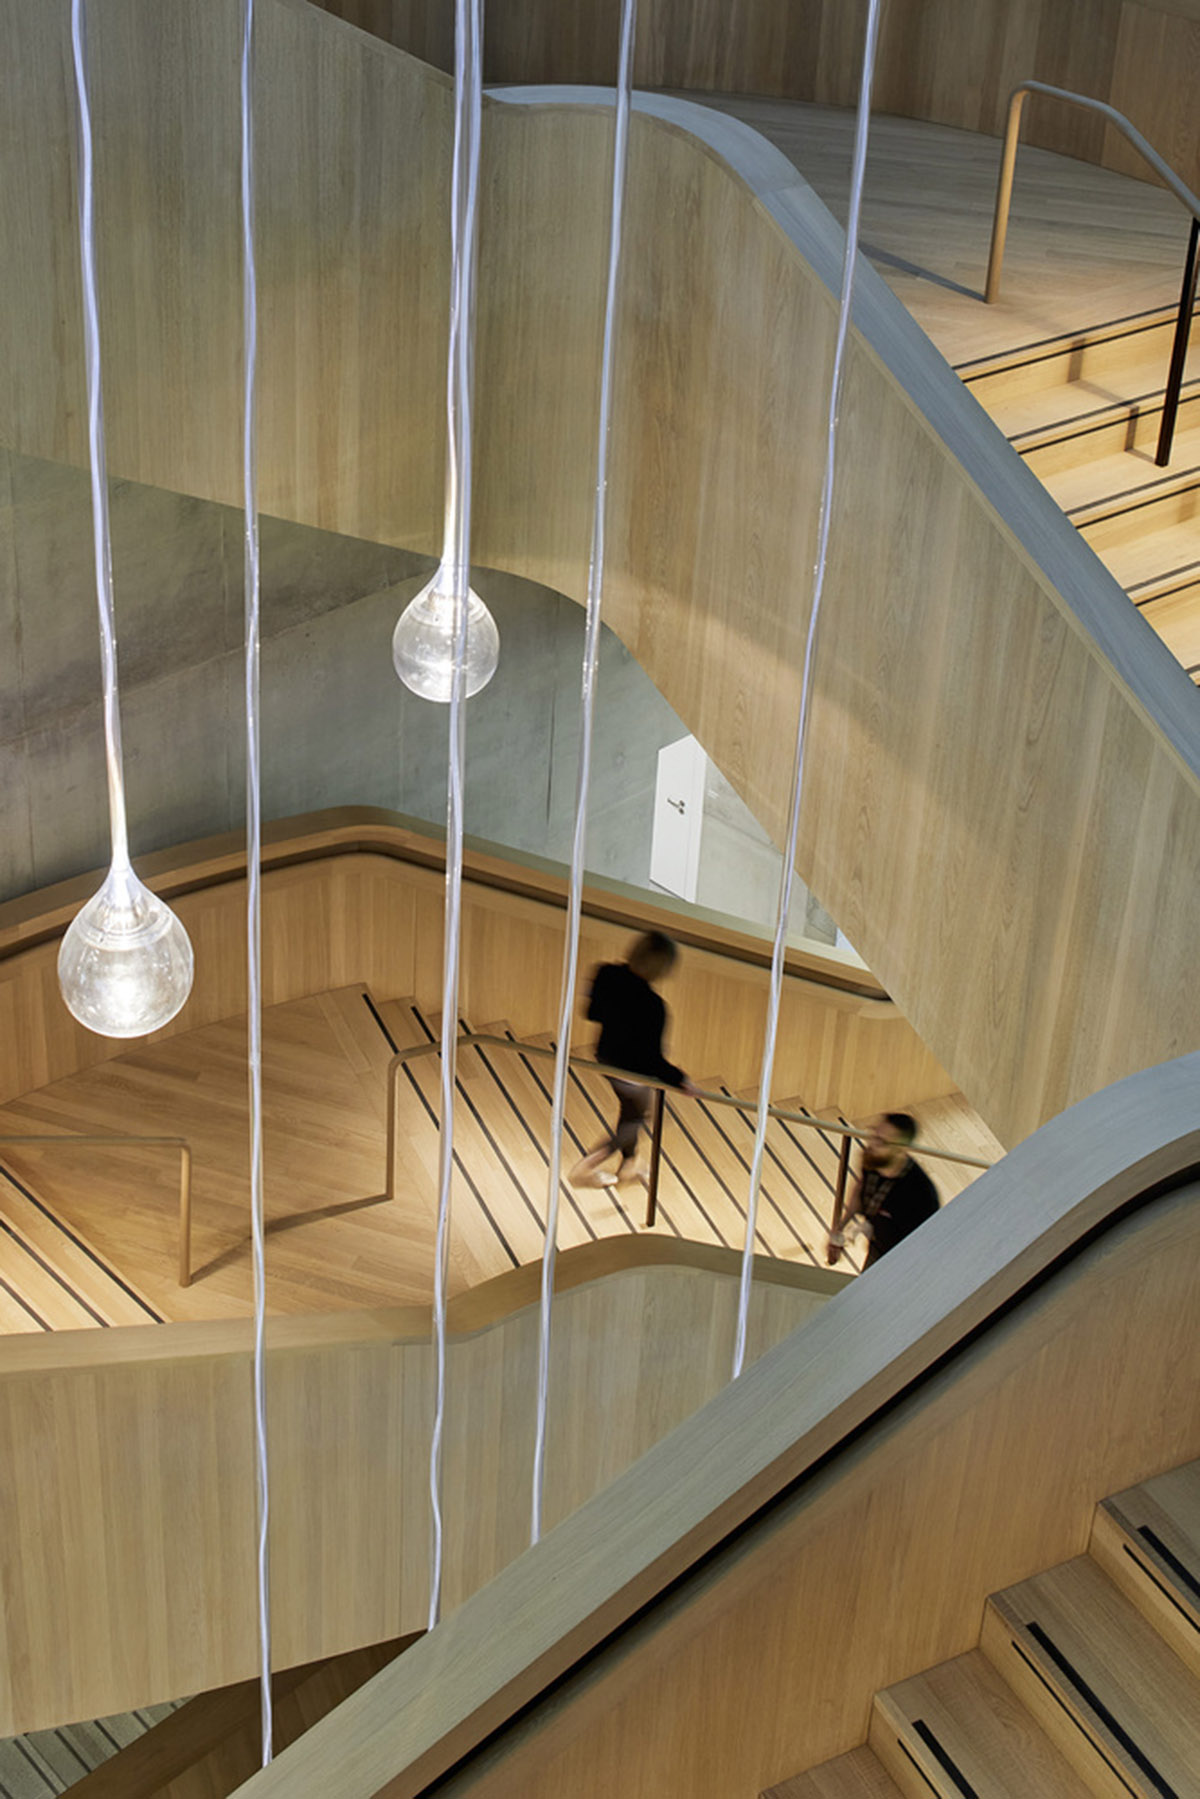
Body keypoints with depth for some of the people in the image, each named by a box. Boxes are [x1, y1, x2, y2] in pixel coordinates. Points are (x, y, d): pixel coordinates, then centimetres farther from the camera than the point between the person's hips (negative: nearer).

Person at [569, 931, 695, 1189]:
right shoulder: (651, 1006, -36)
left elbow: (593, 1013, 1)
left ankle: (629, 1165, 51)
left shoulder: (607, 975, -17)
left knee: (629, 1110, 32)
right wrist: (679, 1080, -15)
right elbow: (652, 1058, -28)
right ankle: (585, 1170, 28)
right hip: (632, 1071, -7)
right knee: (634, 1119, 22)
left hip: (606, 1057, 7)